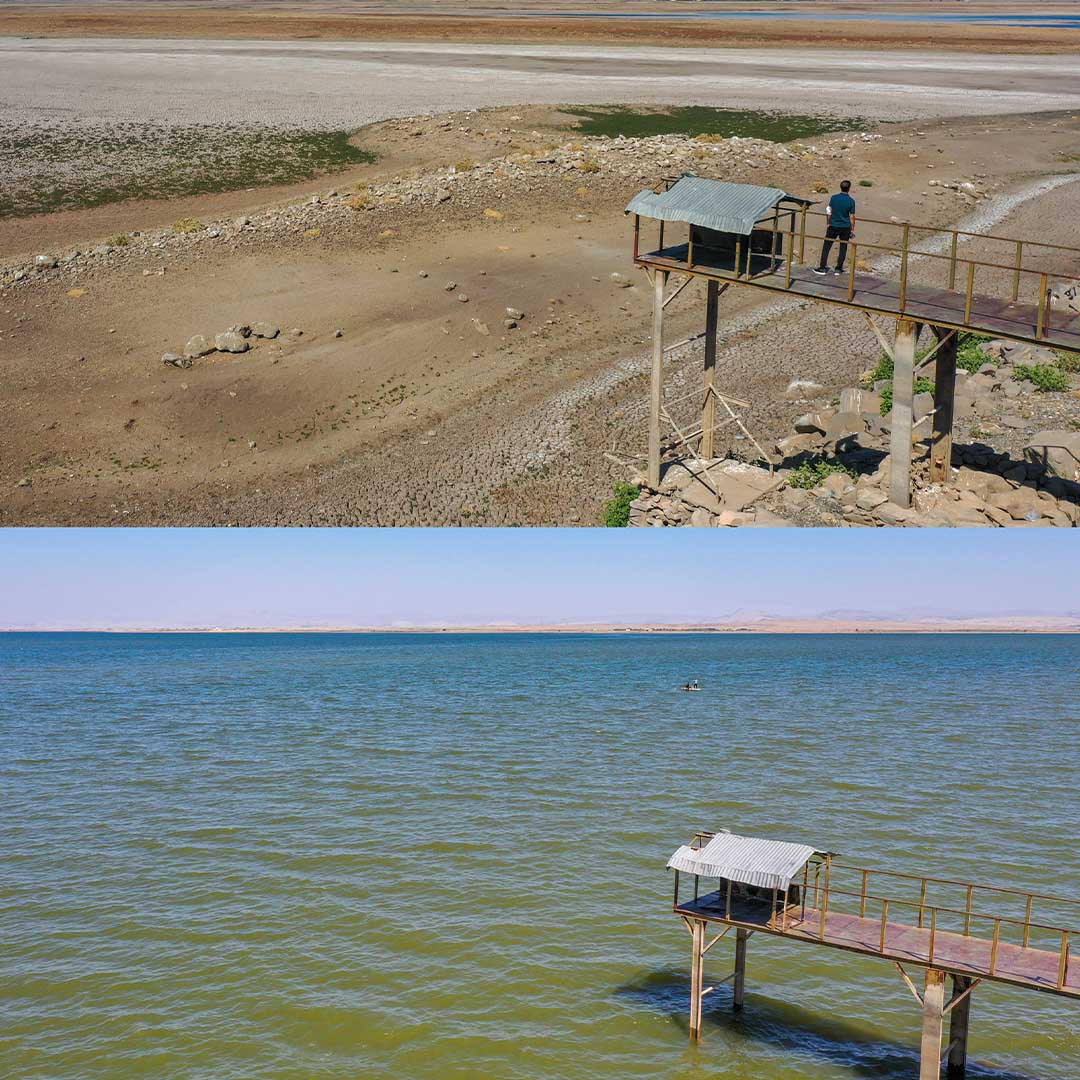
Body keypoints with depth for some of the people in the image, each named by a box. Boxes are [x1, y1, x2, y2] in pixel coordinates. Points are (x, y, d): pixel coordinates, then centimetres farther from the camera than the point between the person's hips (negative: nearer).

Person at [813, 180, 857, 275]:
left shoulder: (834, 198, -8)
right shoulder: (851, 201, -9)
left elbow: (829, 213, -1)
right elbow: (852, 217, -5)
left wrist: (829, 223, 14)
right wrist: (852, 229, 5)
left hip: (833, 226, 0)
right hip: (845, 228, 0)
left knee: (826, 246, 8)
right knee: (843, 248, 12)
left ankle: (823, 267, 8)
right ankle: (839, 269, 15)